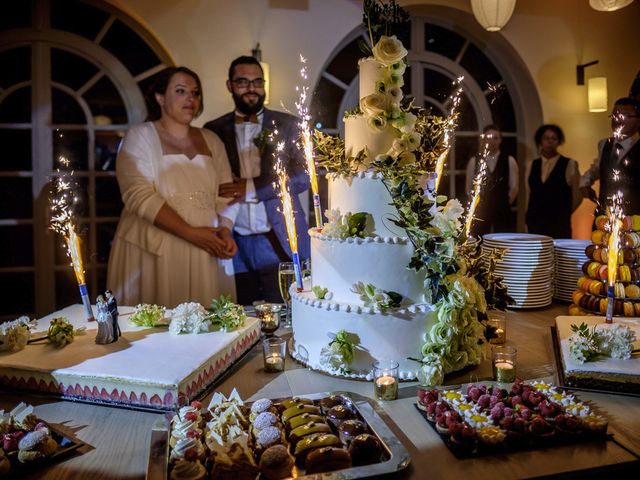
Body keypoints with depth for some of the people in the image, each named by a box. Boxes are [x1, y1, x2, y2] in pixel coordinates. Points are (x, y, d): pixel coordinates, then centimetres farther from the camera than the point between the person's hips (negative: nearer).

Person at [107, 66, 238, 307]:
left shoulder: (211, 140, 14)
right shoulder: (140, 136, 2)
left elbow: (225, 195, 9)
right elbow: (139, 196, -11)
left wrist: (225, 230, -10)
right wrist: (191, 233, -18)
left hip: (206, 253, 4)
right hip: (154, 251, -3)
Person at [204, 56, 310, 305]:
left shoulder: (287, 125, 5)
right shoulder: (214, 130, 9)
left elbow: (303, 176, -4)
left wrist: (252, 188, -13)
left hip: (279, 242, -1)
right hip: (234, 244, 2)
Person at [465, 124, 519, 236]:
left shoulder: (509, 161, 2)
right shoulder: (474, 161, 3)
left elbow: (514, 187, 6)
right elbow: (469, 187, 9)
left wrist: (505, 203, 5)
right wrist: (477, 204, 8)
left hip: (502, 210, 0)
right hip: (480, 210, 0)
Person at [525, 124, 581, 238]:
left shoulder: (569, 165, -1)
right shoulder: (532, 165, 10)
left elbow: (577, 197, 4)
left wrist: (563, 214, 11)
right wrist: (529, 219, 10)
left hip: (559, 226, -3)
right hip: (535, 225, 3)